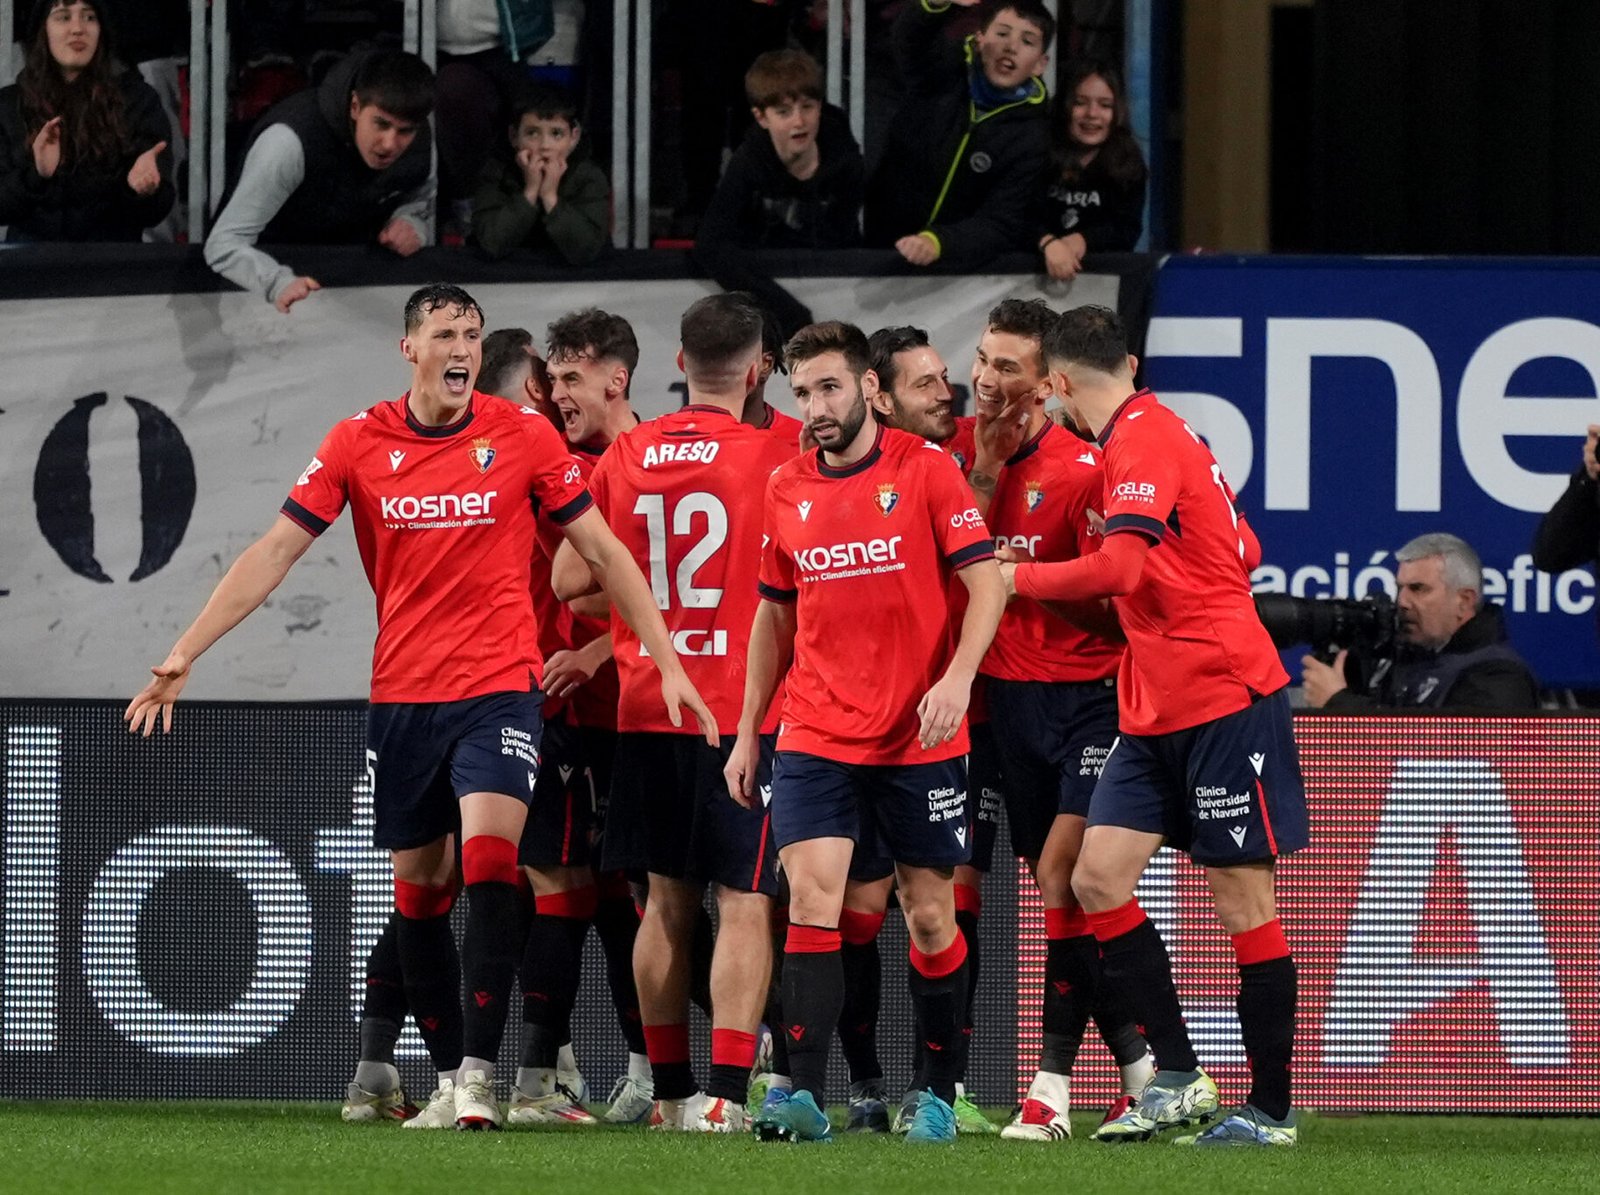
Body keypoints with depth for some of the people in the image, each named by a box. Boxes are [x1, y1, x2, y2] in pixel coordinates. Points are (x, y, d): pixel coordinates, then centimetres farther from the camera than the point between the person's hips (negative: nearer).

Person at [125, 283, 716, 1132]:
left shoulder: (522, 436, -2)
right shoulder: (359, 443, 1)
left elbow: (601, 551, 5)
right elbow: (274, 553, 1)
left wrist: (668, 663, 2)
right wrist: (182, 656, -5)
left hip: (498, 687, -2)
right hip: (400, 696, 2)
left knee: (490, 863, -19)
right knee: (418, 888, 7)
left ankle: (479, 1071, -18)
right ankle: (446, 1080, 17)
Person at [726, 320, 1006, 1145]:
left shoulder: (924, 471, -3)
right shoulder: (787, 491, 8)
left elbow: (986, 583, -7)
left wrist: (957, 679, -22)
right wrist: (746, 733, 15)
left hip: (918, 739, -2)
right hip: (814, 737, 2)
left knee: (929, 917, 5)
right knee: (810, 898, -13)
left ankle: (939, 1097, 17)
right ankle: (804, 1097, -19)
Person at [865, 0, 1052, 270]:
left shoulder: (1032, 138, -5)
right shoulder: (942, 72, 0)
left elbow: (1000, 225, -12)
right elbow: (910, 35, -21)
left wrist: (937, 243, -32)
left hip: (957, 265, -2)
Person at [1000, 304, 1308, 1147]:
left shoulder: (1143, 437, -14)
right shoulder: (1154, 433, 15)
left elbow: (1121, 569, -25)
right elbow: (1244, 552, 20)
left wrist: (1021, 577, -12)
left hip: (1223, 698, -10)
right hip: (1156, 712, 10)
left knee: (1243, 898, -3)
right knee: (1098, 878, 2)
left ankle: (1271, 1109, 2)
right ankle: (1177, 1079, 5)